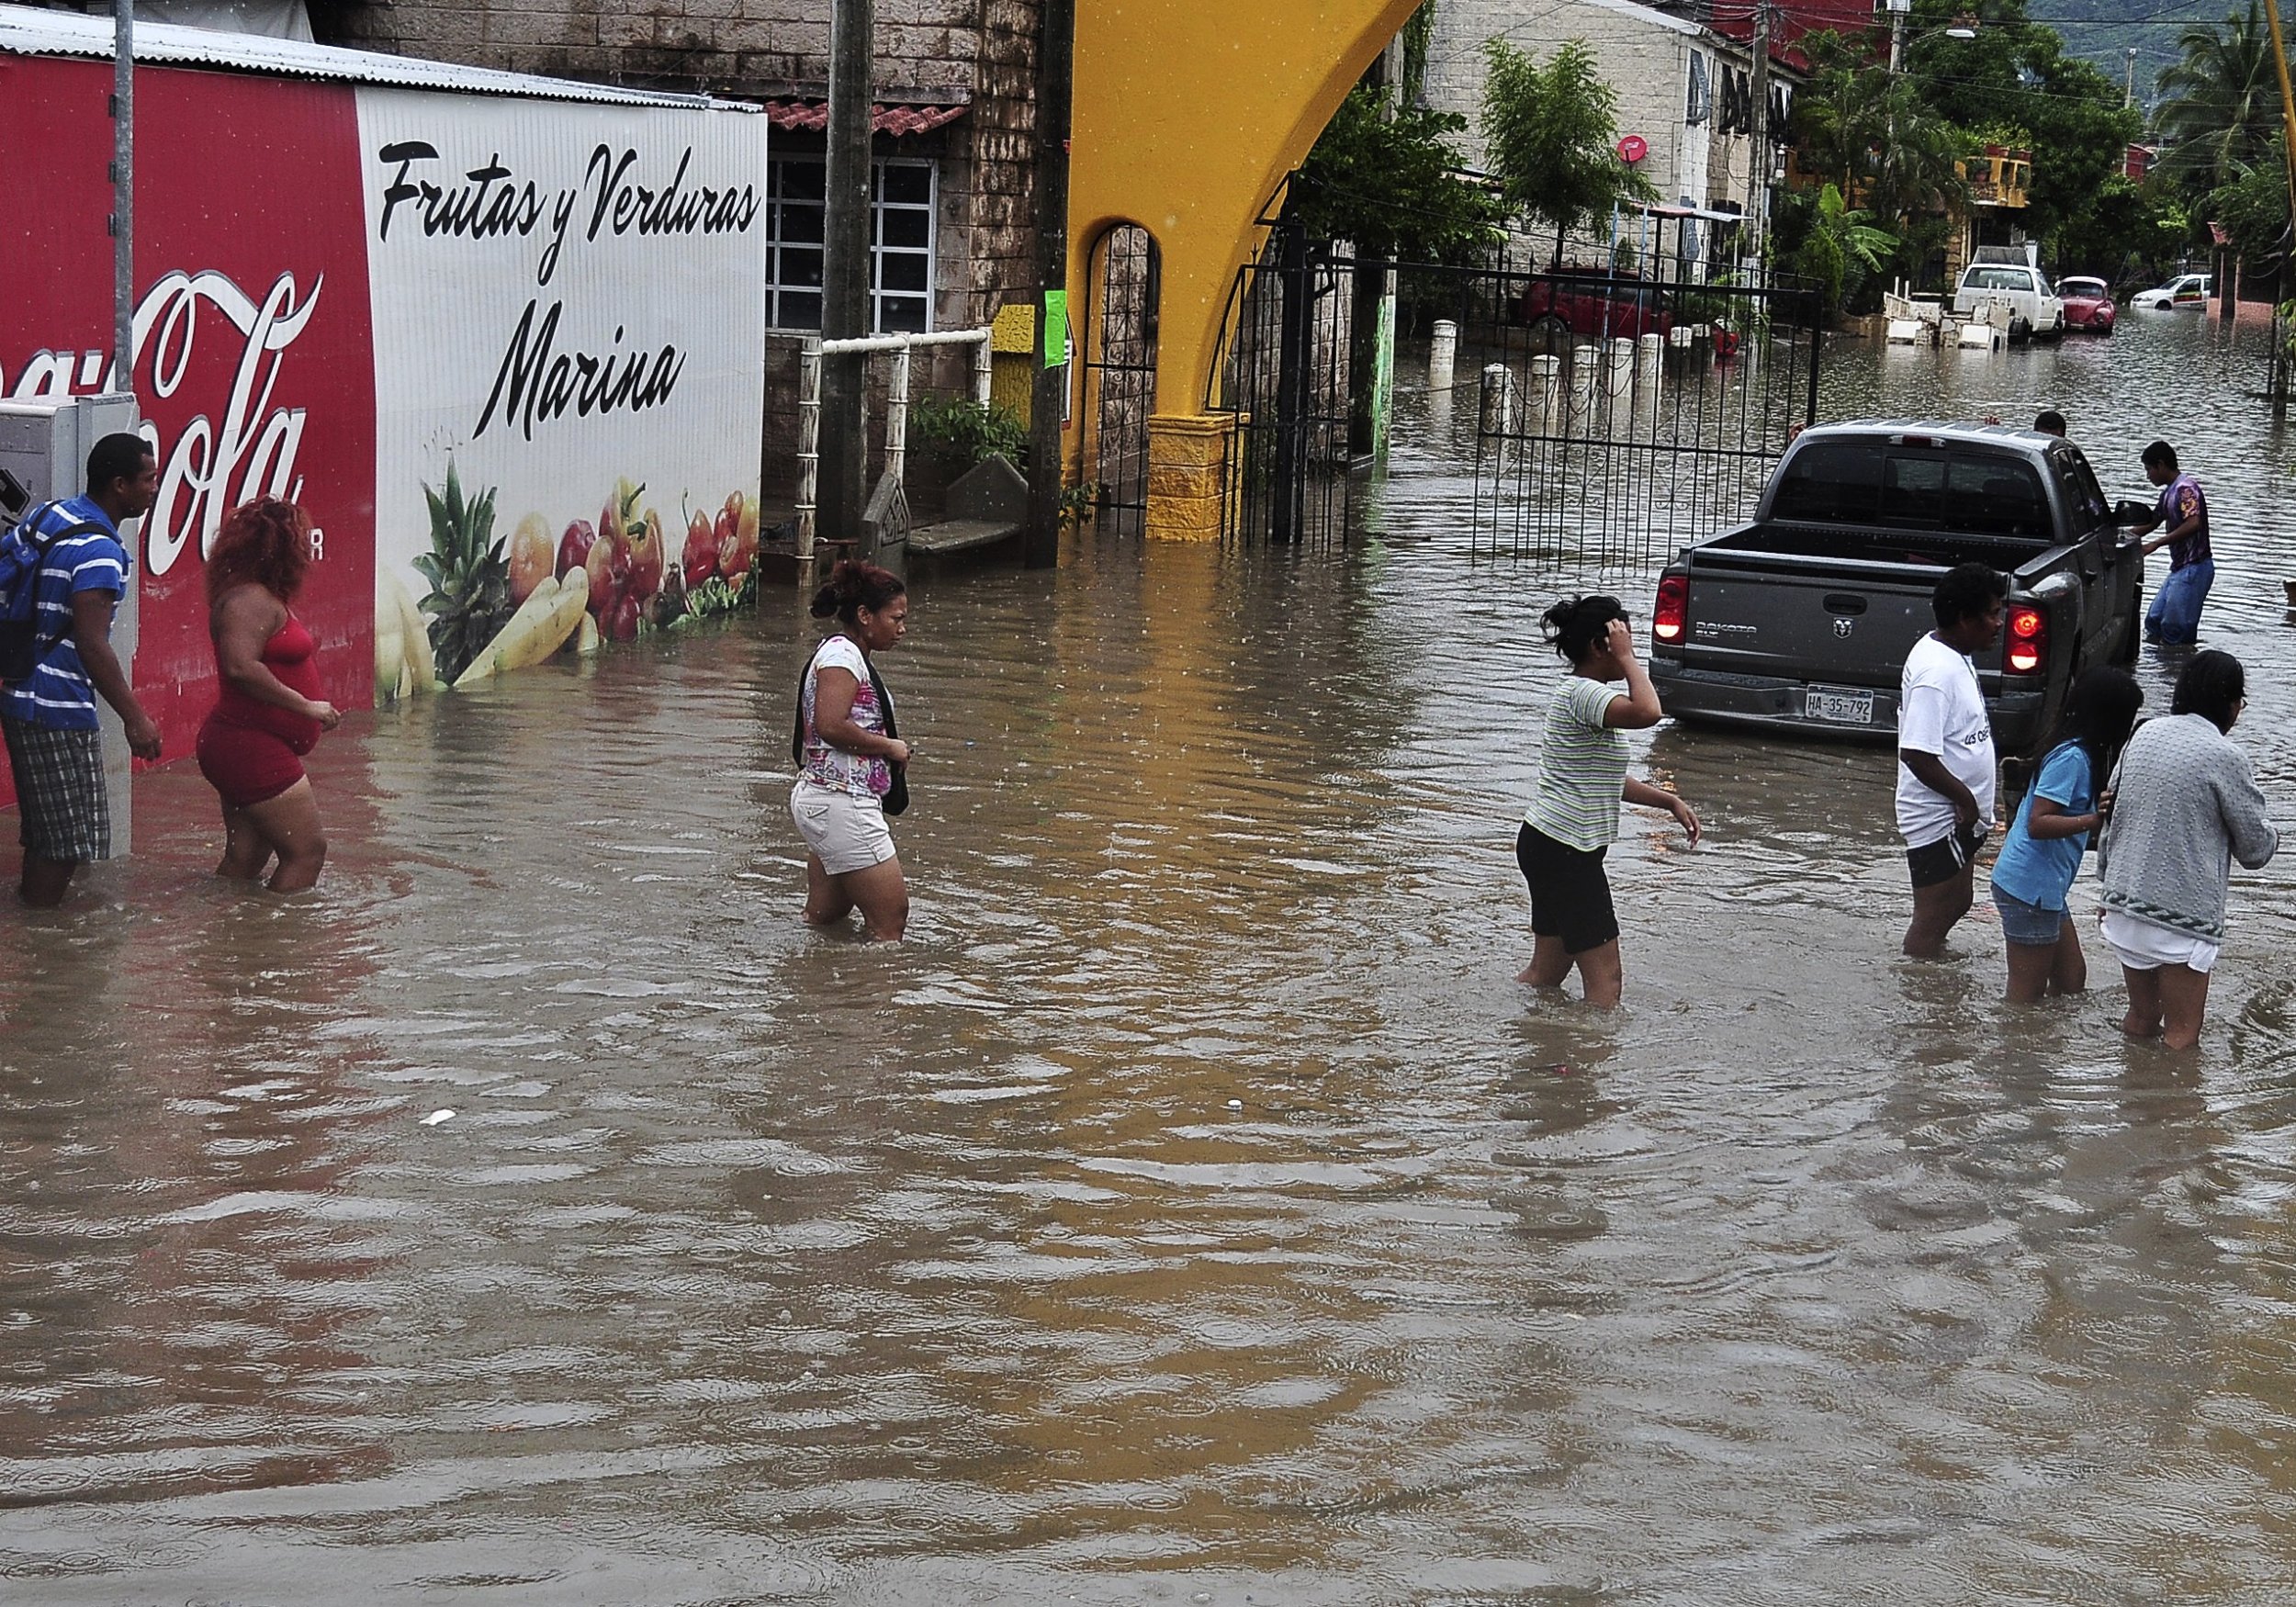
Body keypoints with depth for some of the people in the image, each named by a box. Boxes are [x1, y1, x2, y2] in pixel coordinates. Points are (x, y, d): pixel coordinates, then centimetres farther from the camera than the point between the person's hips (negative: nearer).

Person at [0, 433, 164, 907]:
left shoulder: (48, 516, 10)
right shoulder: (98, 551, -19)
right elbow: (92, 646, -24)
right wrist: (135, 719, -21)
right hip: (58, 709, -10)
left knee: (44, 829, 19)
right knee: (71, 838, -2)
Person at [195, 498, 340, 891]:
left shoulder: (263, 598, 16)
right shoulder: (251, 600, -16)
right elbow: (240, 666, -29)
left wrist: (317, 711, 17)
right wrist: (306, 706, -23)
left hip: (246, 749, 11)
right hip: (253, 749, -11)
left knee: (244, 861, 12)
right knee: (307, 851, -8)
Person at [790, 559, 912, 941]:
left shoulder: (850, 655, 18)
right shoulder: (842, 654, -14)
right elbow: (830, 725, -27)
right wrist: (891, 747, -15)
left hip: (820, 803, 11)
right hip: (842, 804, -11)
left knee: (823, 919, 16)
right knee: (890, 919, -9)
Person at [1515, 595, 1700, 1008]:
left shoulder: (1580, 693, 17)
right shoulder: (1582, 692, -16)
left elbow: (1605, 779, 24)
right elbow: (1646, 713, -35)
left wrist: (1670, 802, 17)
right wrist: (1626, 657, -21)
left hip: (1547, 844, 11)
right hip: (1563, 850, -11)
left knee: (1546, 973, 16)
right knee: (1605, 978, -9)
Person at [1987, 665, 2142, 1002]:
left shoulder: (2079, 753, 10)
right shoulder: (2072, 758, -18)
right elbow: (2038, 824, -25)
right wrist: (2096, 820, -31)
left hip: (2044, 888, 10)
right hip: (2029, 888, -10)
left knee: (2071, 979, 17)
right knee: (2027, 997, -2)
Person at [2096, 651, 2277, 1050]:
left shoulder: (2144, 736, 6)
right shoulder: (2223, 757, -13)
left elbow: (2112, 813, 14)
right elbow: (2255, 849, -5)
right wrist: (2271, 838, 18)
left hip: (2124, 908, 7)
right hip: (2181, 919, -7)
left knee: (2140, 1018, 20)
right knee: (2181, 1037, 1)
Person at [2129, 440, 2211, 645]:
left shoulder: (2186, 488, -14)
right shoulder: (2168, 493, 17)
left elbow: (2194, 524, -26)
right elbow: (2150, 524, 28)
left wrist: (2156, 544, -23)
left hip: (2194, 567, -10)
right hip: (2179, 567, 10)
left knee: (2175, 628, -10)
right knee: (2154, 620, 10)